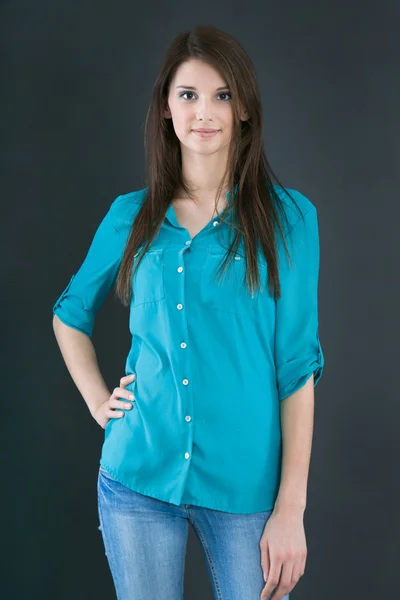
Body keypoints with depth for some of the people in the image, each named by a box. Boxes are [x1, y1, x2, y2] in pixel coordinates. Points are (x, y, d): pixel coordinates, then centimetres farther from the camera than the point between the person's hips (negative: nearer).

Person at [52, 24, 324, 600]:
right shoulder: (131, 215, 4)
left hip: (244, 484, -2)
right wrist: (97, 400, 5)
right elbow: (70, 314, 20)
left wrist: (291, 508, -10)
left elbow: (298, 363, -6)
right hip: (137, 479, 2)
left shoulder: (287, 216, -3)